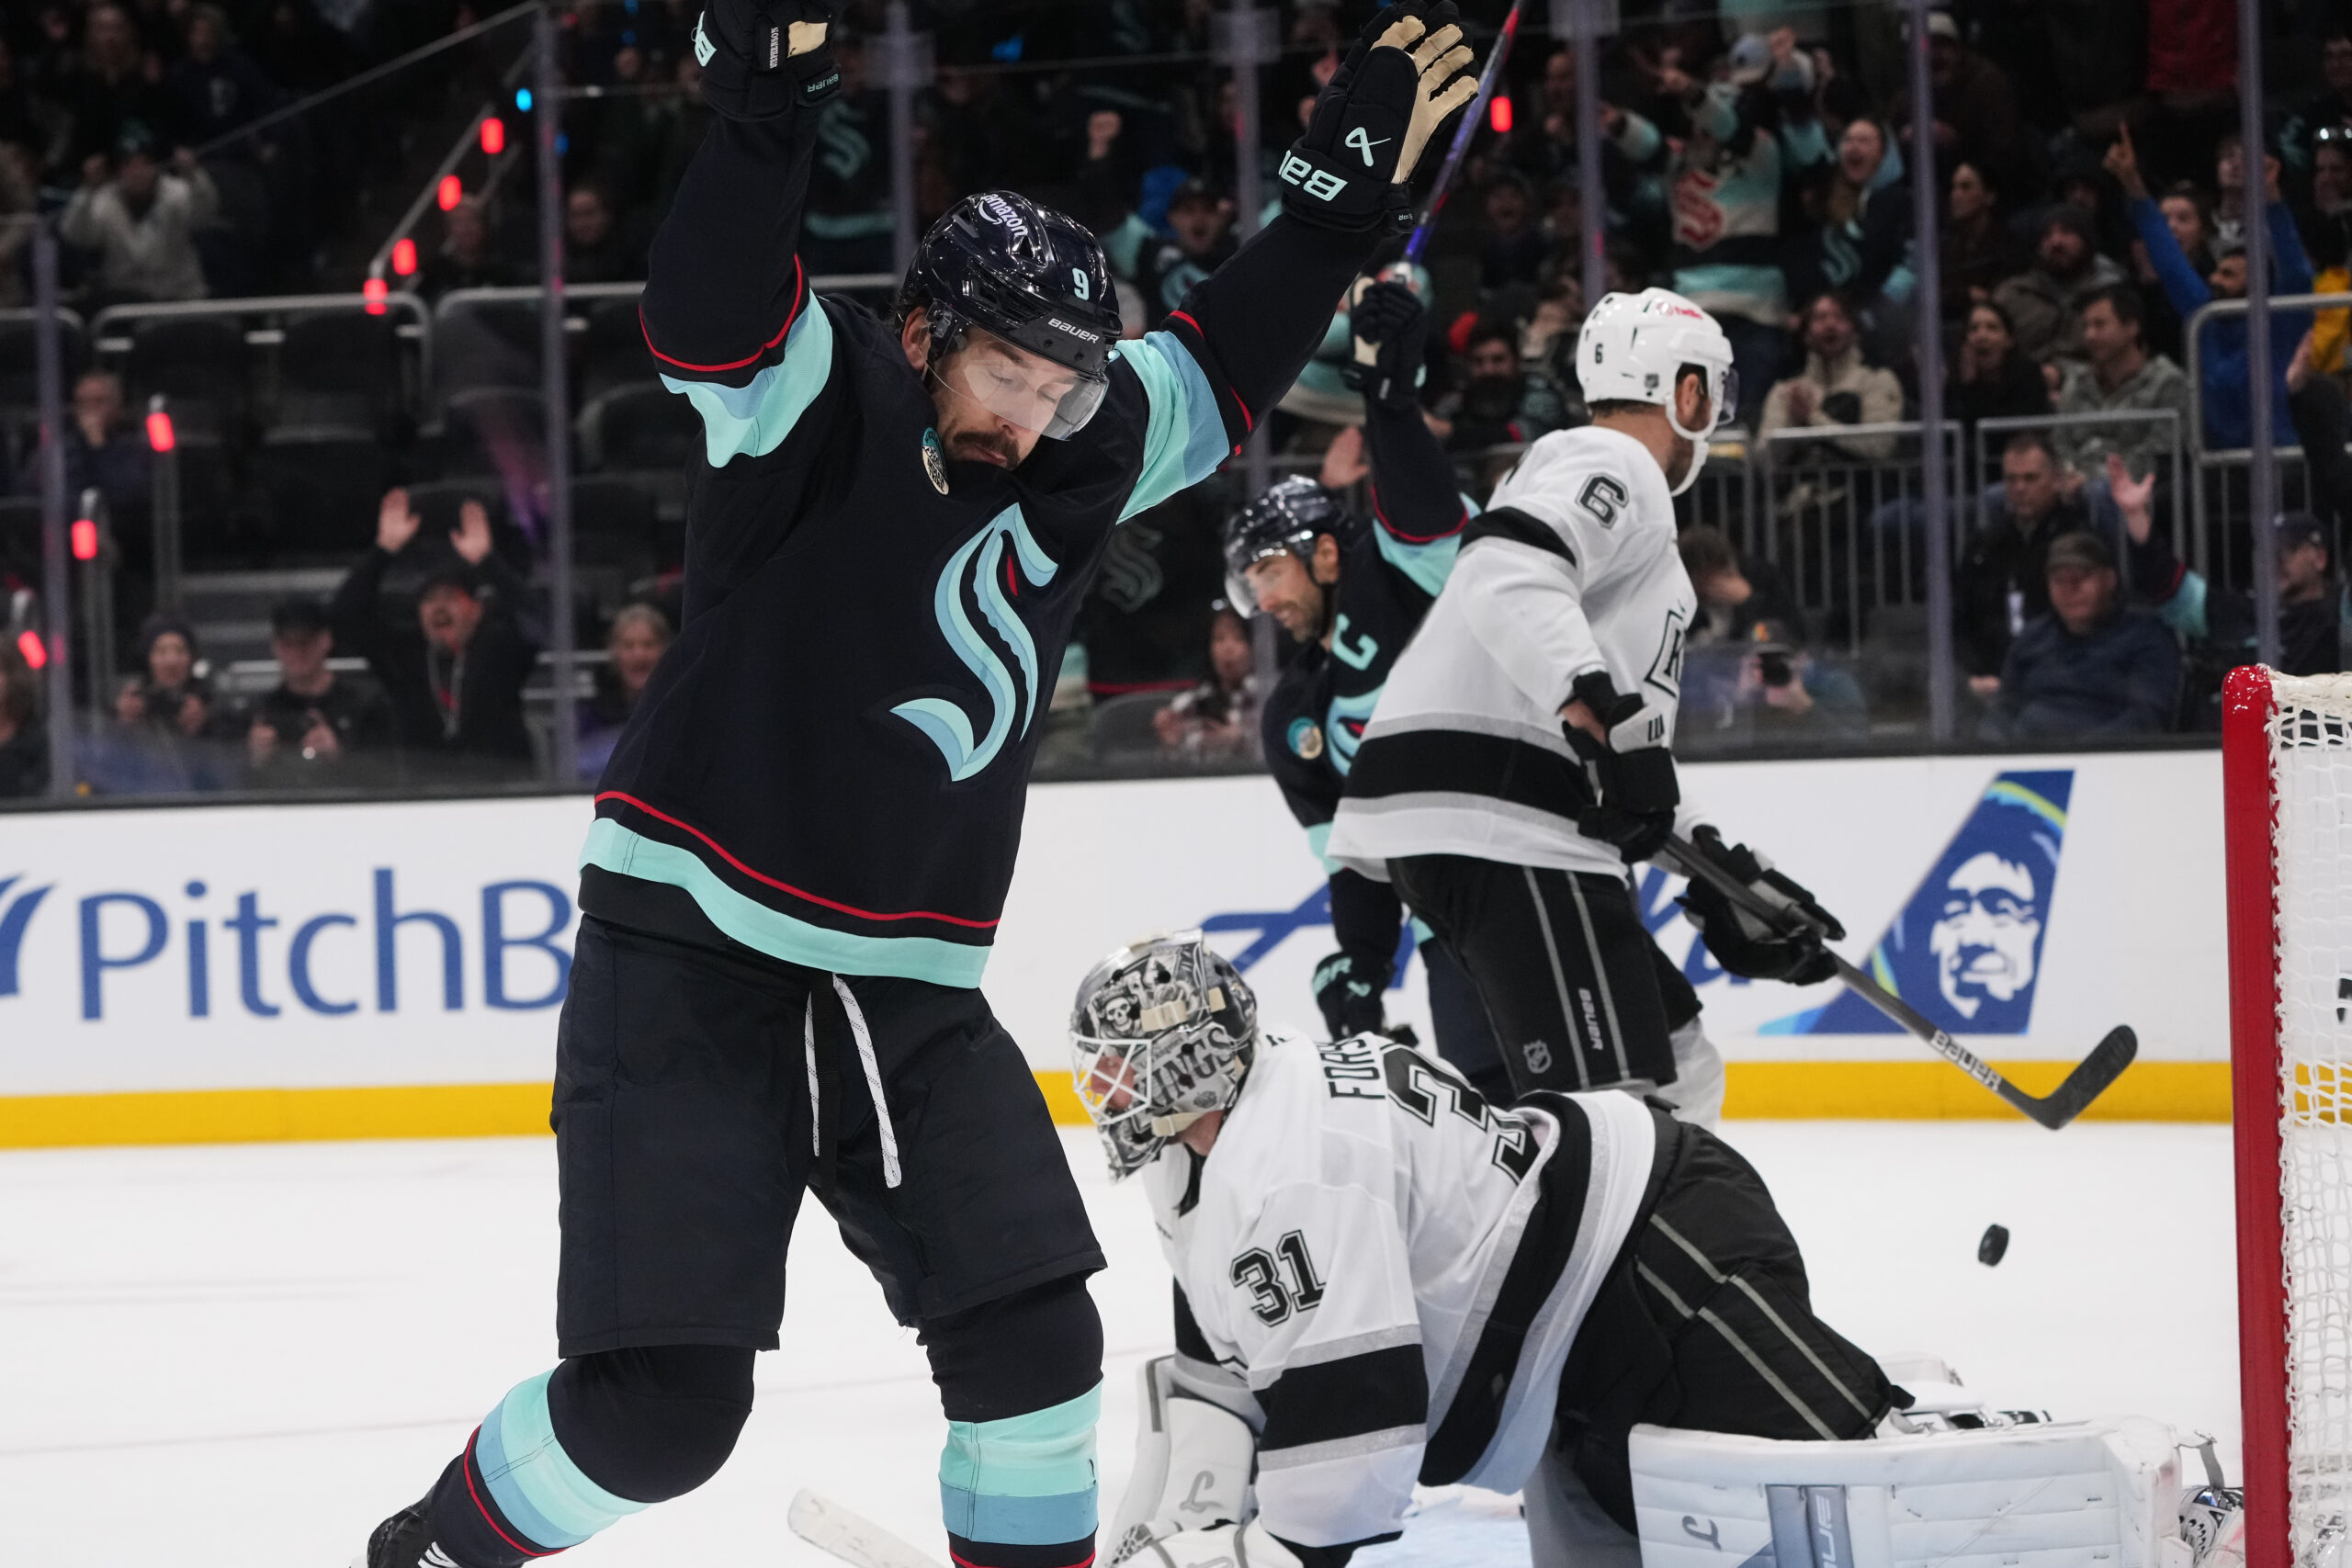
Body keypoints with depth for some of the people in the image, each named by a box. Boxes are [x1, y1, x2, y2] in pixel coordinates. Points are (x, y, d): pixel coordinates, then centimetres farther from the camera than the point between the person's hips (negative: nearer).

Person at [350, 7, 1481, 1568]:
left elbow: (1224, 361, 21)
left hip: (907, 999, 7)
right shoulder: (819, 406, -8)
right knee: (662, 1405, -10)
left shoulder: (1078, 462, 10)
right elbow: (710, 311, -27)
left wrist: (1352, 180, 14)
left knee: (1035, 1345, -1)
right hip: (691, 971, -6)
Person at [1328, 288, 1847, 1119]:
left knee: (1676, 1069, 18)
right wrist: (1601, 711, -32)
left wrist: (1724, 877, 27)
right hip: (1494, 824, -11)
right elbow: (1507, 574, -22)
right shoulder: (1614, 464, 0)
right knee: (1614, 1106, -21)